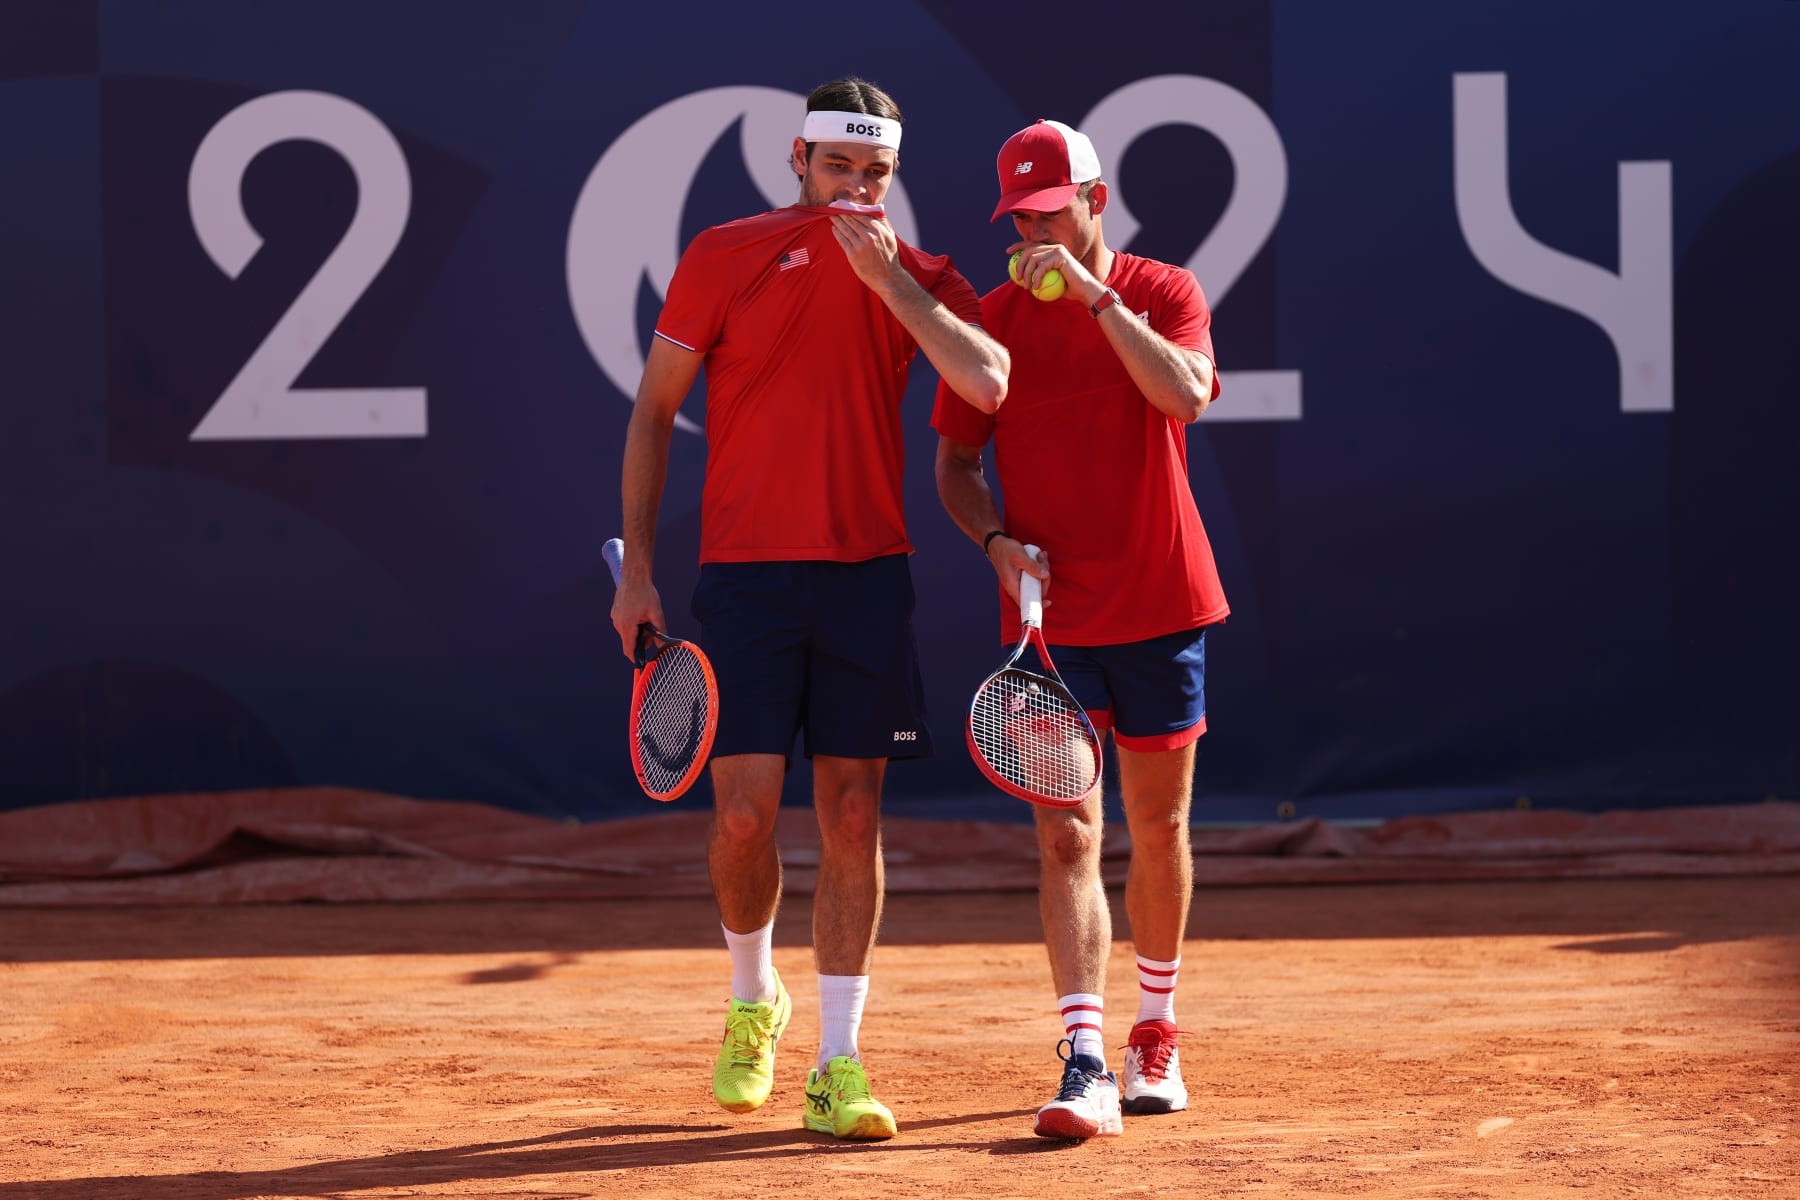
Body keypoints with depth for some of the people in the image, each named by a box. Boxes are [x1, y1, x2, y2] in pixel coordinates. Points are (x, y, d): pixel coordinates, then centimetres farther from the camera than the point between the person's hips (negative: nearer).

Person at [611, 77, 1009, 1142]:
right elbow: (654, 411, 8)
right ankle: (754, 996, 22)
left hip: (868, 573, 1)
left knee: (853, 814, 0)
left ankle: (838, 1066, 6)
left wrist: (888, 276, -13)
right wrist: (637, 566, 2)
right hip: (745, 572, -1)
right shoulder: (724, 257, 3)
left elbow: (988, 382, -13)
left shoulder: (918, 279, 7)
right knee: (745, 813, -7)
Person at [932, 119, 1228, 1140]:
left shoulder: (1165, 293, -1)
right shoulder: (993, 320, 3)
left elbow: (1186, 394, -21)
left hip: (1162, 605, 0)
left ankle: (1158, 1034, 30)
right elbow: (956, 461, 8)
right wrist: (997, 540, -11)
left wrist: (1091, 291, -23)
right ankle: (1086, 1066, -16)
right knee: (1068, 838, -9)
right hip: (1049, 616, 0)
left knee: (1159, 827, 11)